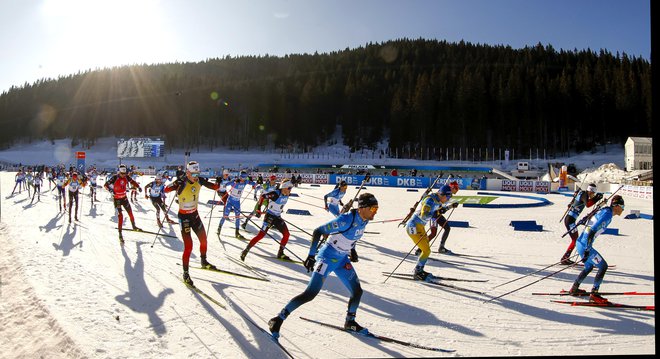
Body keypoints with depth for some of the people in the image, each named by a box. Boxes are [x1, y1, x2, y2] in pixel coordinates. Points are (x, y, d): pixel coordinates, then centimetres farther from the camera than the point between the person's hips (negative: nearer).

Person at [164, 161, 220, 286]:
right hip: (184, 217, -6)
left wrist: (219, 183, -21)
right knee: (188, 246, -11)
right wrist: (177, 184, -49)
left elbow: (215, 187, -1)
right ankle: (185, 273, 3)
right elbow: (166, 190, -34)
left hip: (195, 214, 6)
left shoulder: (199, 181, -6)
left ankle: (204, 262, 43)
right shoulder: (181, 182, -21)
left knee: (203, 240, 16)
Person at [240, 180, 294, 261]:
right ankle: (246, 250, -4)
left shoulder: (286, 195, 0)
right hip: (270, 216, -7)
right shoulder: (275, 193, -22)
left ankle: (280, 253, 13)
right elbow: (262, 196, -15)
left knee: (286, 234, 0)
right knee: (261, 234, -13)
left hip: (278, 217, 7)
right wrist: (258, 209, -14)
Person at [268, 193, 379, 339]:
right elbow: (318, 231, -23)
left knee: (357, 291, 10)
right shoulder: (346, 220, -26)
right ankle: (278, 320, -6)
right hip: (327, 257, -8)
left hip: (342, 259, 8)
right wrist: (311, 255, -24)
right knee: (310, 293, -15)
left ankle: (350, 322, 34)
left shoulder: (364, 220, -2)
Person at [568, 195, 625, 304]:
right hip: (585, 246, -10)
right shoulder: (607, 214, -16)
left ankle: (574, 289, 35)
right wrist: (587, 250, -27)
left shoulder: (603, 211, 13)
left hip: (580, 243, 10)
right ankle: (594, 294, 0)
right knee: (603, 266, -3)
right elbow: (592, 231, -25)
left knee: (589, 267, 25)